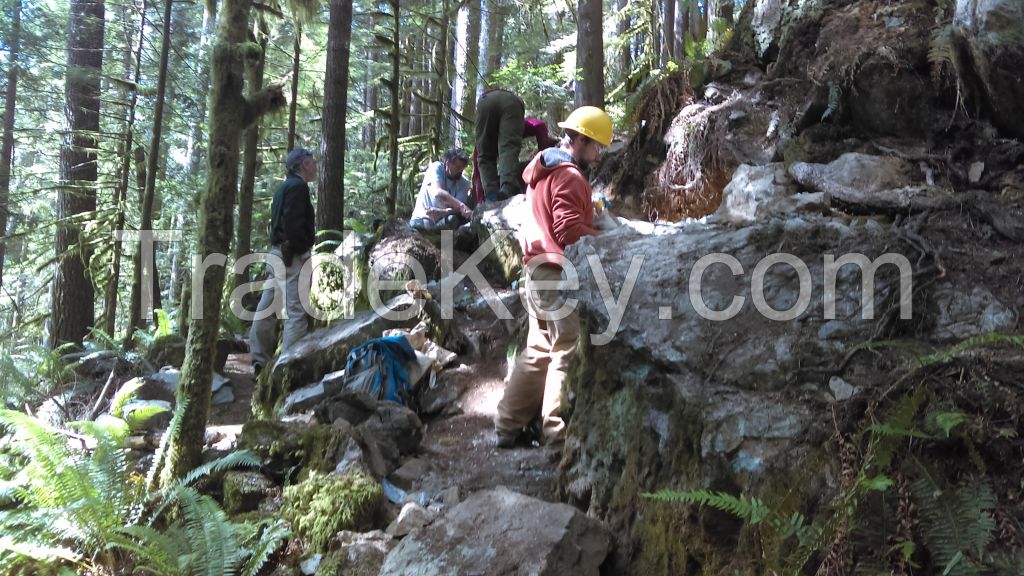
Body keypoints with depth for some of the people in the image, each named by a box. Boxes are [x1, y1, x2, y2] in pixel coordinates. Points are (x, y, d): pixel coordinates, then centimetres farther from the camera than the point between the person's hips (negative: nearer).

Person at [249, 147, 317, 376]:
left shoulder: (285, 186, 20)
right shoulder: (298, 186, -11)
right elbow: (293, 225, -21)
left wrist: (309, 227, 18)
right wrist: (304, 247, -14)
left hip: (278, 252, 10)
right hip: (292, 256, -10)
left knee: (267, 309, 11)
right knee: (296, 312, -11)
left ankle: (261, 362, 17)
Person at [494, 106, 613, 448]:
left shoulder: (543, 169, 19)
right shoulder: (569, 175, -13)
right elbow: (570, 230, -23)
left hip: (537, 270, 10)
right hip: (559, 273, -10)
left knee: (538, 349, 15)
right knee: (568, 350, -5)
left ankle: (508, 426, 18)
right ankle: (558, 432, -3)